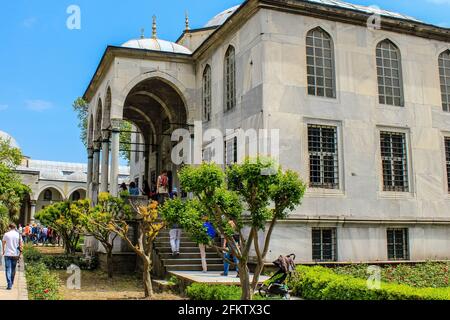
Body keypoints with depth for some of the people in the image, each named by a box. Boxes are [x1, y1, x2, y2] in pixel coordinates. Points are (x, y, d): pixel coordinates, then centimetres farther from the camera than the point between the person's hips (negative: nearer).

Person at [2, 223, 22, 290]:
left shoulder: (6, 234, -3)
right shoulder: (18, 234, 0)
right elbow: (20, 244, 1)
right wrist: (20, 253, 11)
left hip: (7, 254, -2)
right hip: (15, 254, 2)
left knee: (8, 269, -2)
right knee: (13, 269, 16)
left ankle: (9, 285, -12)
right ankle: (11, 283, 28)